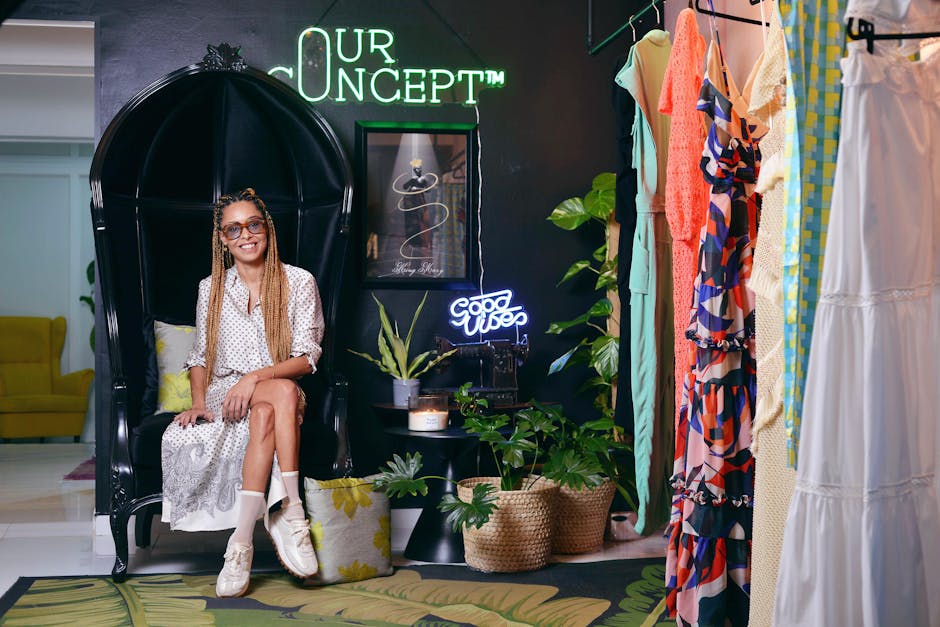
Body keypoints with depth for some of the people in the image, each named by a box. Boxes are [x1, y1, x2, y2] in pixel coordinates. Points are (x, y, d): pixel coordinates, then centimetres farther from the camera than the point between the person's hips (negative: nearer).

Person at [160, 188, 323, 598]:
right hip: (224, 394, 0)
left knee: (263, 414, -38)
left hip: (281, 394, 0)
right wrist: (199, 401, -7)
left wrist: (256, 377, -19)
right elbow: (200, 357, 13)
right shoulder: (211, 289, 10)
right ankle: (290, 509, -36)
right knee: (283, 393, -35)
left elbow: (307, 358, -4)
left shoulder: (298, 283, 2)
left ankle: (241, 544, -40)